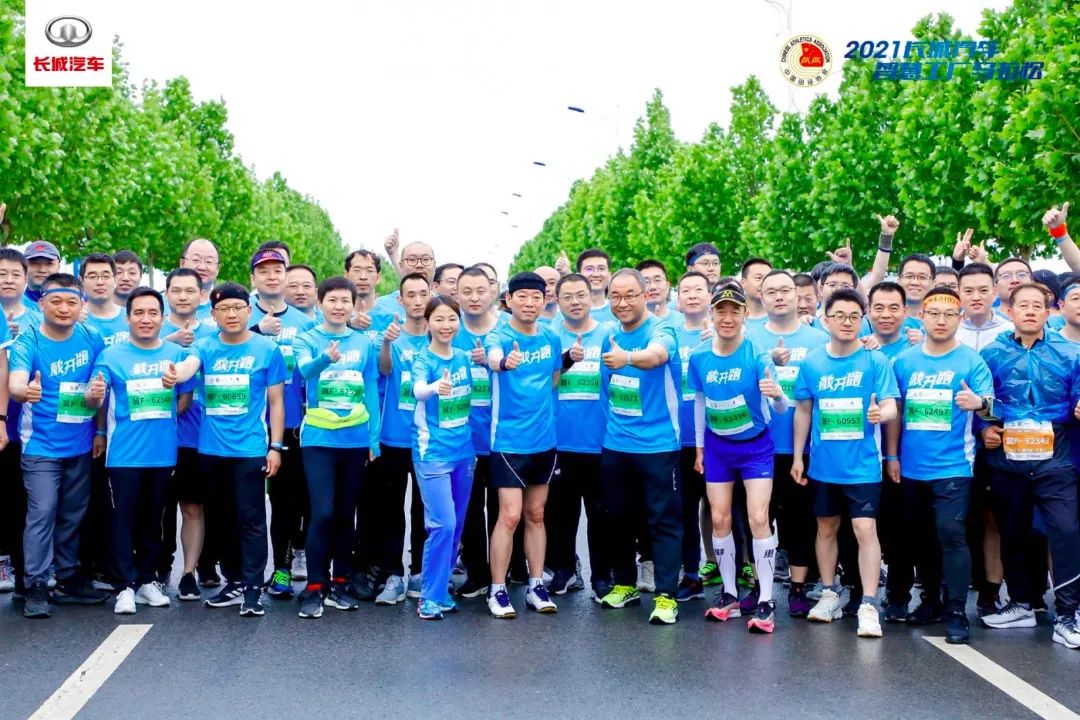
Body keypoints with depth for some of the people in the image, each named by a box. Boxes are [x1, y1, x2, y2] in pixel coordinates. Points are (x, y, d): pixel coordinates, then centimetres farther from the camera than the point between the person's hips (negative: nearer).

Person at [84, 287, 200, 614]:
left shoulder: (177, 353, 4)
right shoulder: (112, 355, -3)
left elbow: (186, 398, 10)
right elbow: (94, 398, -12)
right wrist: (93, 394, -34)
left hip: (163, 453, 3)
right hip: (124, 454, -3)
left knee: (153, 519, 13)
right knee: (123, 518, 0)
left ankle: (147, 580, 24)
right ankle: (126, 585, 7)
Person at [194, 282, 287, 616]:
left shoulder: (267, 349, -1)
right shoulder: (204, 348, 5)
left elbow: (276, 401, 2)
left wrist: (276, 446, -4)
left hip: (250, 449, -4)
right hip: (211, 449, 4)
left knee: (250, 519, -3)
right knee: (222, 519, 13)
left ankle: (253, 588, 2)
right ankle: (234, 582, 24)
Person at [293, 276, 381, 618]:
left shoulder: (364, 344, 6)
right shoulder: (307, 339, 0)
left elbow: (371, 393, 8)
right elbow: (305, 369, -22)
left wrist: (374, 439, 2)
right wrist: (326, 357, -44)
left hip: (355, 439, 3)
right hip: (318, 439, -2)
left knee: (346, 515, 9)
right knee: (323, 513, -9)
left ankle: (340, 583, 21)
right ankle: (314, 588, 2)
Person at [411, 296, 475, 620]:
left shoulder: (464, 357, 6)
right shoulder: (423, 358, -10)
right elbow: (418, 389, -32)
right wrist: (435, 387, -53)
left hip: (463, 451, 6)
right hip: (432, 452, -6)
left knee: (457, 525, 11)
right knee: (443, 525, -11)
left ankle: (441, 588, 24)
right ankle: (430, 597, 1)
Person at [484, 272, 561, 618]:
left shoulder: (551, 337, 4)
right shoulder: (498, 337, -12)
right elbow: (493, 358, -36)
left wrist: (542, 407, 8)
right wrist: (505, 362, -57)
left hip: (544, 439, 5)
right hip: (509, 440, -5)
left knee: (536, 514, 13)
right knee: (510, 515, -6)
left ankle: (536, 586, 22)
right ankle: (497, 590, 5)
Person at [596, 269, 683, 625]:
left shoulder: (661, 330, -12)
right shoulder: (611, 337, 7)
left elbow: (656, 355, -37)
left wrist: (628, 357, -56)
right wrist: (610, 426, 15)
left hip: (657, 445, -6)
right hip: (614, 445, 6)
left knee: (663, 521, -2)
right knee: (617, 517, 14)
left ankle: (666, 596, 2)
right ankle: (624, 584, 29)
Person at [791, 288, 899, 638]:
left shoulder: (875, 361, -6)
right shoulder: (812, 363, 2)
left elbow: (891, 406, -10)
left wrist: (880, 413, -34)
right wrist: (797, 457, 10)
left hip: (862, 464, -3)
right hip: (823, 463, 4)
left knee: (865, 530, -8)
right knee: (826, 528, 14)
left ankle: (868, 605, -3)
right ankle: (829, 594, 29)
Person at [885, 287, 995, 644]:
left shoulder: (971, 360, -3)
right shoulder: (904, 360, 6)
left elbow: (990, 406, -10)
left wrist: (979, 402, -33)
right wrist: (892, 455, 9)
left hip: (952, 465, -4)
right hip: (912, 465, 4)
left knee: (951, 534, -12)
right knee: (919, 536, 13)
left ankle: (957, 612, -7)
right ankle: (931, 599, 29)